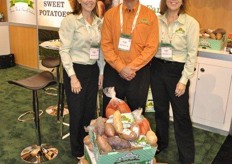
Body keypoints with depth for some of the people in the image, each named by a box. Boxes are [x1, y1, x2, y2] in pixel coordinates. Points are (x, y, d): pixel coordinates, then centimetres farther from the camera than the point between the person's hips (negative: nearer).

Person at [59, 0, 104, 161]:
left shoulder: (99, 22, 6)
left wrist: (101, 71, 10)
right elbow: (64, 50, -13)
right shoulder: (70, 20, -11)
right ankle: (78, 150, 29)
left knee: (91, 111, 14)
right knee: (77, 113, 8)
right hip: (76, 70, -5)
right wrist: (72, 76, -17)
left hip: (93, 70, 5)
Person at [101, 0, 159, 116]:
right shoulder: (110, 14, 4)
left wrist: (132, 67, -12)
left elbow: (152, 47, -5)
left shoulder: (150, 15, 1)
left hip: (139, 72, 0)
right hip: (113, 70, 1)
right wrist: (121, 68, -11)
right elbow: (106, 44, -1)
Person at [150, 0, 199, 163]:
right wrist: (150, 67, 1)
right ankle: (161, 142, 40)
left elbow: (192, 54, -8)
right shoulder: (157, 20, 2)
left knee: (181, 114, 5)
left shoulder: (191, 23, -8)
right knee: (160, 109, 17)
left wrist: (184, 80, -10)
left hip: (177, 71, -3)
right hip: (157, 68, 4)